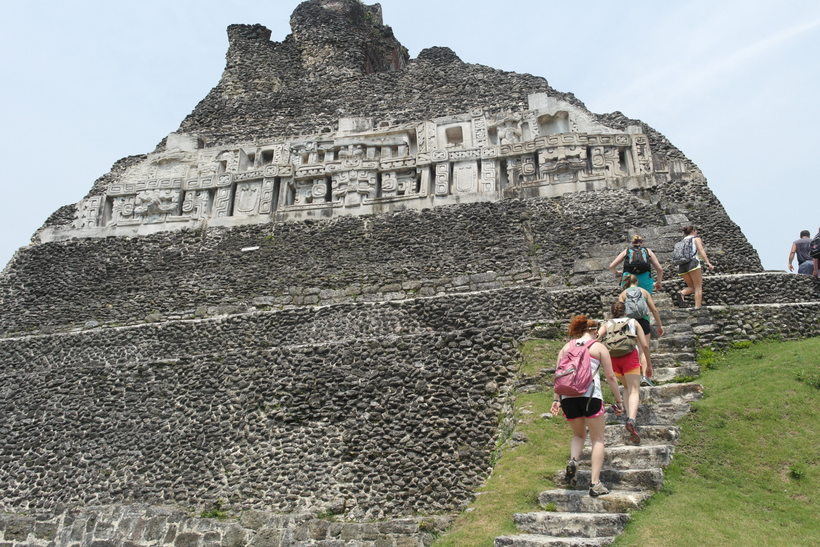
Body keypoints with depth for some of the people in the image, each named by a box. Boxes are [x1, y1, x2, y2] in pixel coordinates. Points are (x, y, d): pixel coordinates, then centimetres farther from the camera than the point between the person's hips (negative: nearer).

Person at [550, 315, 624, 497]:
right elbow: (610, 377, 5)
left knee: (578, 434, 24)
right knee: (597, 439, 10)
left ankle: (573, 460, -5)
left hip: (568, 395, 3)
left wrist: (556, 399, 10)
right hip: (590, 394, -3)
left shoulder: (566, 347, 16)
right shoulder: (599, 347, 8)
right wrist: (619, 400, 12)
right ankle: (595, 484, 1)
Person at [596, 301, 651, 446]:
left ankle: (629, 416, 13)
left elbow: (597, 337, 0)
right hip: (630, 356, -2)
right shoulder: (633, 322, 21)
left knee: (627, 387, 24)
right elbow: (645, 345, 16)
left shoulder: (607, 324, 21)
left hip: (613, 358, 2)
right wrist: (649, 363, 25)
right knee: (634, 390, -7)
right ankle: (631, 419, -31)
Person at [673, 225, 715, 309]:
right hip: (692, 262, -5)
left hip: (681, 266, 5)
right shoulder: (696, 238, 12)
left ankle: (681, 293, -14)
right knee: (698, 287, 0)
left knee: (692, 287, 15)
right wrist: (708, 263, -13)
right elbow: (701, 250, -3)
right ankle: (697, 307, -12)